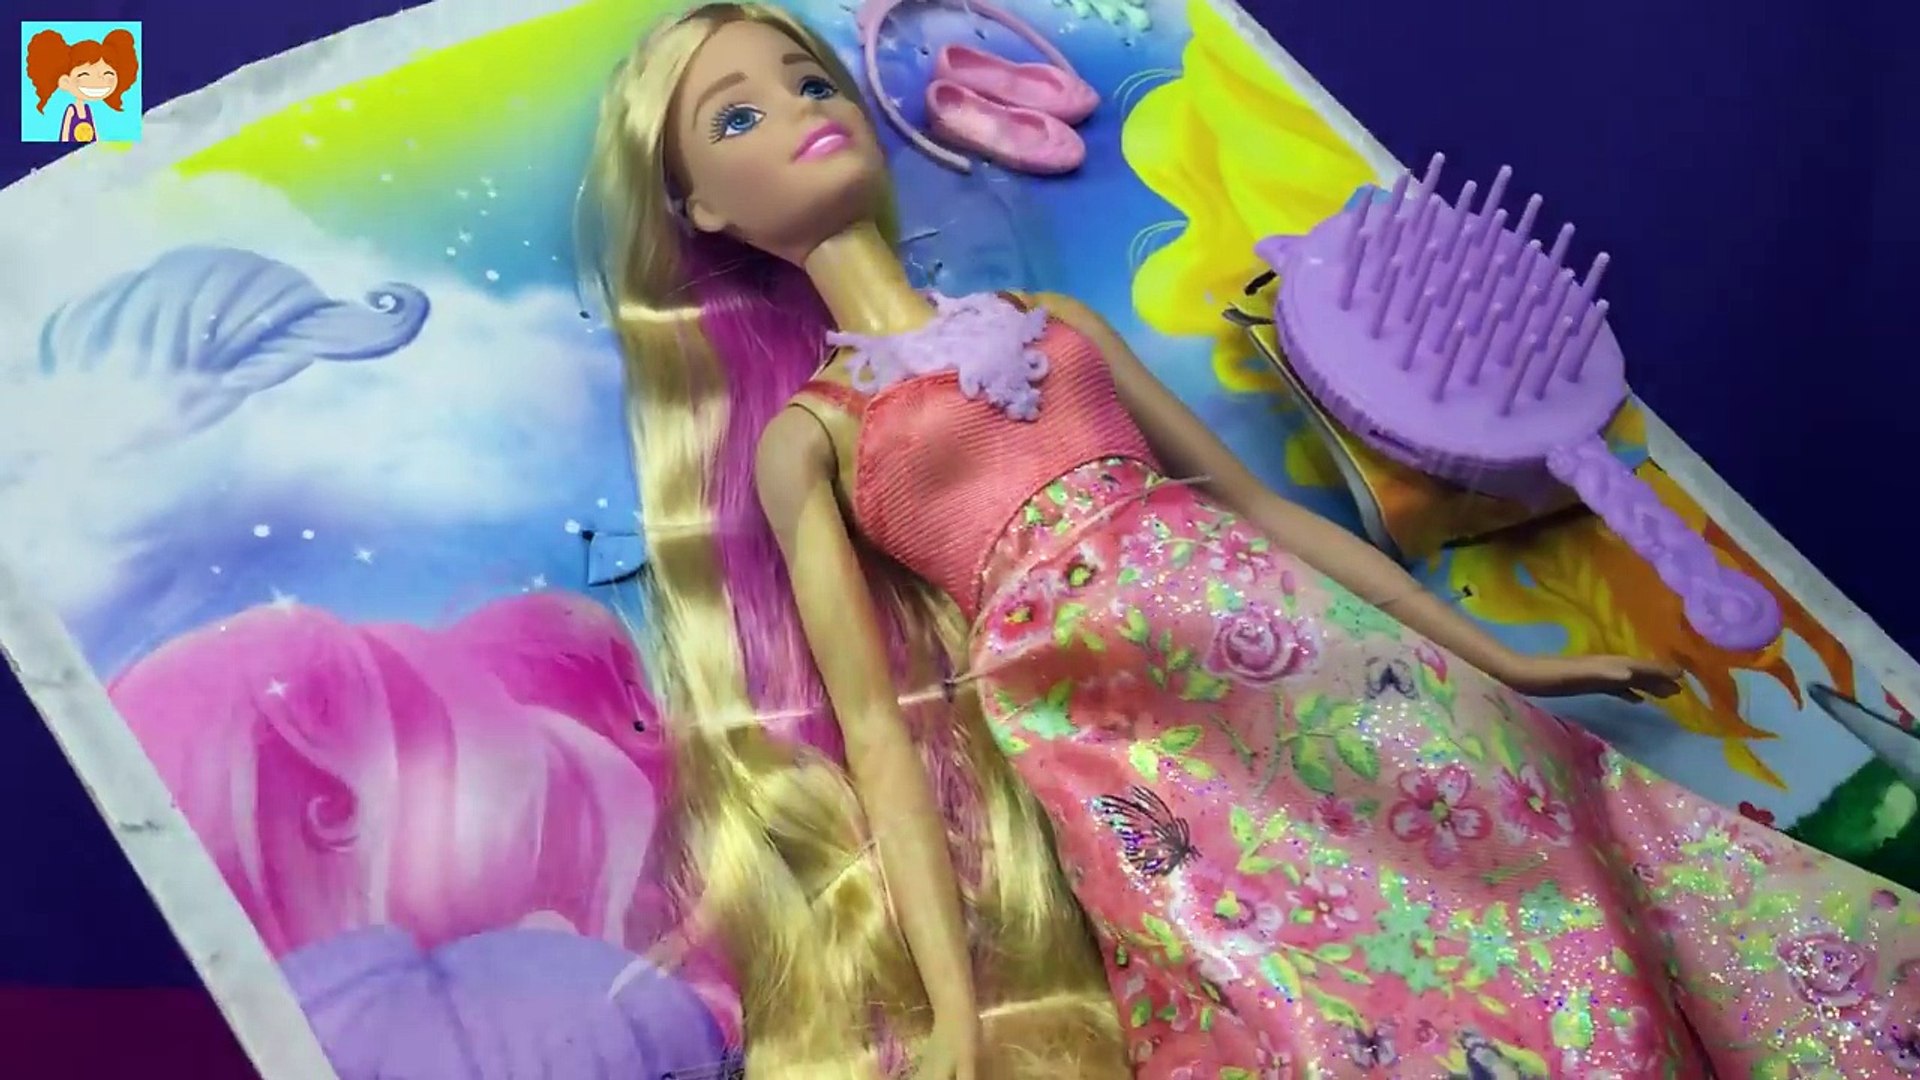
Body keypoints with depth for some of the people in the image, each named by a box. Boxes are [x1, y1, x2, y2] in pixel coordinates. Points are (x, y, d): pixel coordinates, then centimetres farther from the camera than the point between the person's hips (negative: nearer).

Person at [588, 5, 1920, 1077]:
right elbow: (878, 732, 1)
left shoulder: (1053, 321, 20)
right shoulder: (805, 435, 8)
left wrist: (1496, 661, 22)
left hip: (1299, 652, 5)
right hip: (1122, 744, -4)